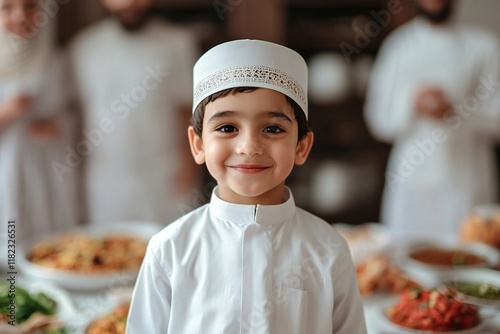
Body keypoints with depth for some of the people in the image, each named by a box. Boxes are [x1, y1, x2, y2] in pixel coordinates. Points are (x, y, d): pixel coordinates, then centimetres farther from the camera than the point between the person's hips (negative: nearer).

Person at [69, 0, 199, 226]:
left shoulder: (179, 42, -1)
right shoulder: (83, 46, 3)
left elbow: (188, 109, 2)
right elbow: (77, 110, 8)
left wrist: (188, 162, -4)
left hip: (164, 177, -1)